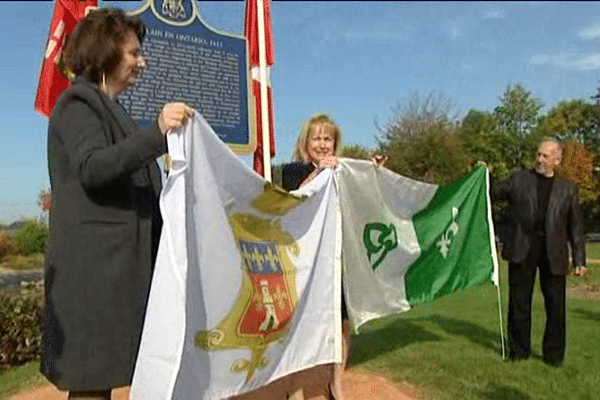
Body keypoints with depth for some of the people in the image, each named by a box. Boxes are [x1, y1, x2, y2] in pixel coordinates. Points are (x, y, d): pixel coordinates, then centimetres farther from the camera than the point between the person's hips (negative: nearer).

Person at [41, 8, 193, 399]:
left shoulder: (111, 108, 22)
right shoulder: (79, 102, -5)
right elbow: (91, 167, -24)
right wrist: (157, 134, -35)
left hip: (120, 261, 9)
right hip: (93, 263, -9)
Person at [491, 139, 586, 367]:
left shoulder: (568, 188, 11)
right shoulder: (519, 180, 9)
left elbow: (575, 226, 10)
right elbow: (493, 193, 12)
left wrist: (579, 258, 5)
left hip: (553, 253, 0)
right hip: (522, 250, 0)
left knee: (555, 304, 4)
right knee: (519, 302, 7)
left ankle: (553, 354, 21)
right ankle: (519, 350, 22)